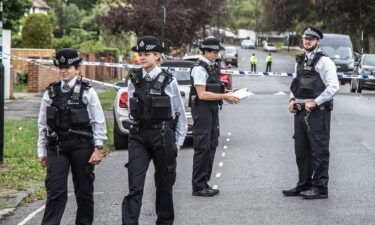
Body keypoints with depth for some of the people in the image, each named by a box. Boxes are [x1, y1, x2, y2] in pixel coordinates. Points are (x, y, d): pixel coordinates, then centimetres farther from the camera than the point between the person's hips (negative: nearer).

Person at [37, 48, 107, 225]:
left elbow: (99, 122, 0)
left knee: (84, 190, 8)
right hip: (56, 147, 1)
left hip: (81, 146, -1)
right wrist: (42, 151, 9)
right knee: (55, 191, -6)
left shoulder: (87, 91, 0)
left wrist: (98, 148, -5)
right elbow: (43, 124, 12)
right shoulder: (51, 93, 8)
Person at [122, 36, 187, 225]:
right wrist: (136, 126, 13)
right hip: (138, 137, 2)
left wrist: (178, 141, 4)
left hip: (162, 136, -1)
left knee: (164, 183, 11)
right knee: (134, 185, -7)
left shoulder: (168, 81, -3)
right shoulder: (134, 80, 5)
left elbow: (180, 114, 4)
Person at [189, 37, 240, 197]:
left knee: (211, 146, 11)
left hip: (212, 109, 10)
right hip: (202, 109, -10)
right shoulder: (199, 68, -14)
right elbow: (202, 94, -20)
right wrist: (224, 96, -18)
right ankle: (198, 187, -4)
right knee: (202, 148, -8)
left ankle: (204, 183, 18)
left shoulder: (211, 67, 16)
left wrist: (227, 95, 7)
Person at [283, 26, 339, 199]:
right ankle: (304, 185, 22)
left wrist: (314, 102, -16)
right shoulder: (300, 61, 16)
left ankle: (320, 188, 1)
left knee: (319, 151, -4)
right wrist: (292, 99, 6)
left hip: (318, 112, -8)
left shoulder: (324, 62, -7)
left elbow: (333, 87, -15)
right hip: (300, 112, 8)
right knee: (301, 151, 12)